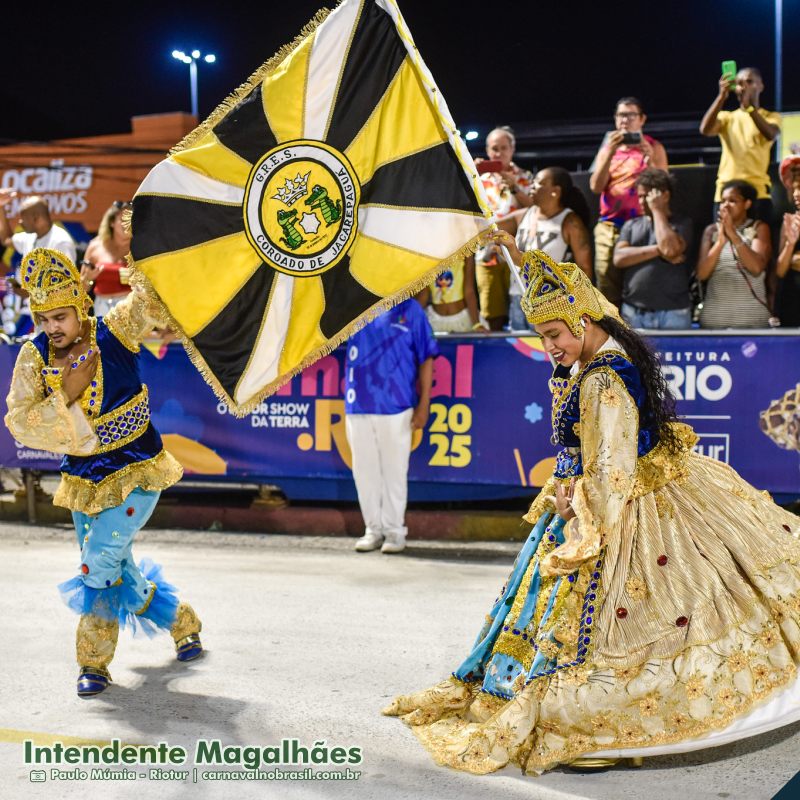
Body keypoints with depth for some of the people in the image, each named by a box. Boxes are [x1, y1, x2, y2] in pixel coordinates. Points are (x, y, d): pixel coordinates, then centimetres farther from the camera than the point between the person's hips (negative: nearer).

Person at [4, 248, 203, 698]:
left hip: (136, 473, -5)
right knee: (118, 575, 9)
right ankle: (182, 621, 31)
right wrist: (66, 393, -25)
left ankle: (94, 662, 9)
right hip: (84, 482, 5)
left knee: (101, 561, -15)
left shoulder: (114, 334, -15)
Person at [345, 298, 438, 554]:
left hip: (396, 406, -3)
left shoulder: (410, 309, 0)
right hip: (358, 405, 3)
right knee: (364, 470, 9)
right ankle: (373, 529, 21)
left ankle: (395, 530, 17)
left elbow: (426, 358, 0)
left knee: (394, 470, 5)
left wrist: (424, 405, -5)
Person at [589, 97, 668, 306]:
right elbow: (596, 187, 2)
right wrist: (610, 153, -8)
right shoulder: (607, 148, 15)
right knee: (608, 293, -2)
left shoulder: (654, 148, 6)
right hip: (608, 228, 3)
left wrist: (649, 156, -17)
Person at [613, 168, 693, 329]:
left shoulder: (682, 223, 6)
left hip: (673, 312, -3)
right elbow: (619, 258, 0)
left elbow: (670, 249, -14)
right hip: (633, 312, 3)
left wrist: (657, 210, -2)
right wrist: (658, 250, -9)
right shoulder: (631, 225, 15)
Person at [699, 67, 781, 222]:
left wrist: (748, 106, -23)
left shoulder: (771, 117, 11)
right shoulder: (727, 117, 16)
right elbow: (705, 130, -6)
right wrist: (721, 96, -16)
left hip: (758, 192, -2)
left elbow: (770, 134, -14)